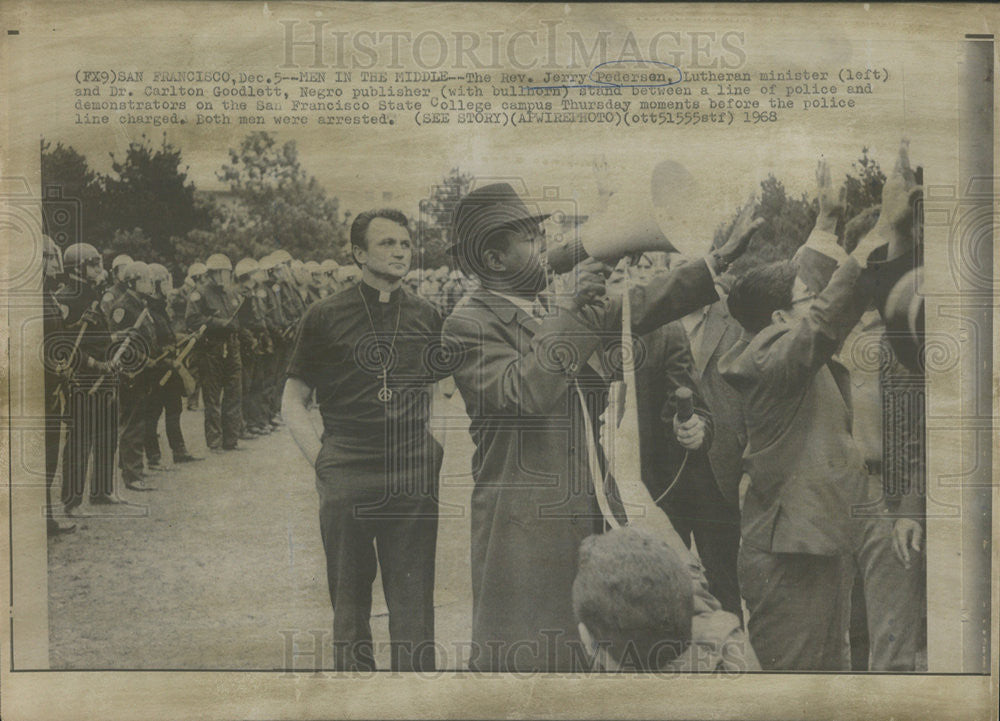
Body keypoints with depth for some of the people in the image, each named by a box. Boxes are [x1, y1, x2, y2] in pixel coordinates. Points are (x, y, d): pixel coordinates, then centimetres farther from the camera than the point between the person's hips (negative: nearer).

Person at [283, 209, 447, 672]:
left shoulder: (425, 317, 11)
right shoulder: (325, 317, 4)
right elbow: (292, 402, 7)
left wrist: (434, 453, 9)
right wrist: (322, 459, -4)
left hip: (414, 478, 2)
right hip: (347, 479, -1)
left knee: (413, 597, 4)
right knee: (349, 596, 7)